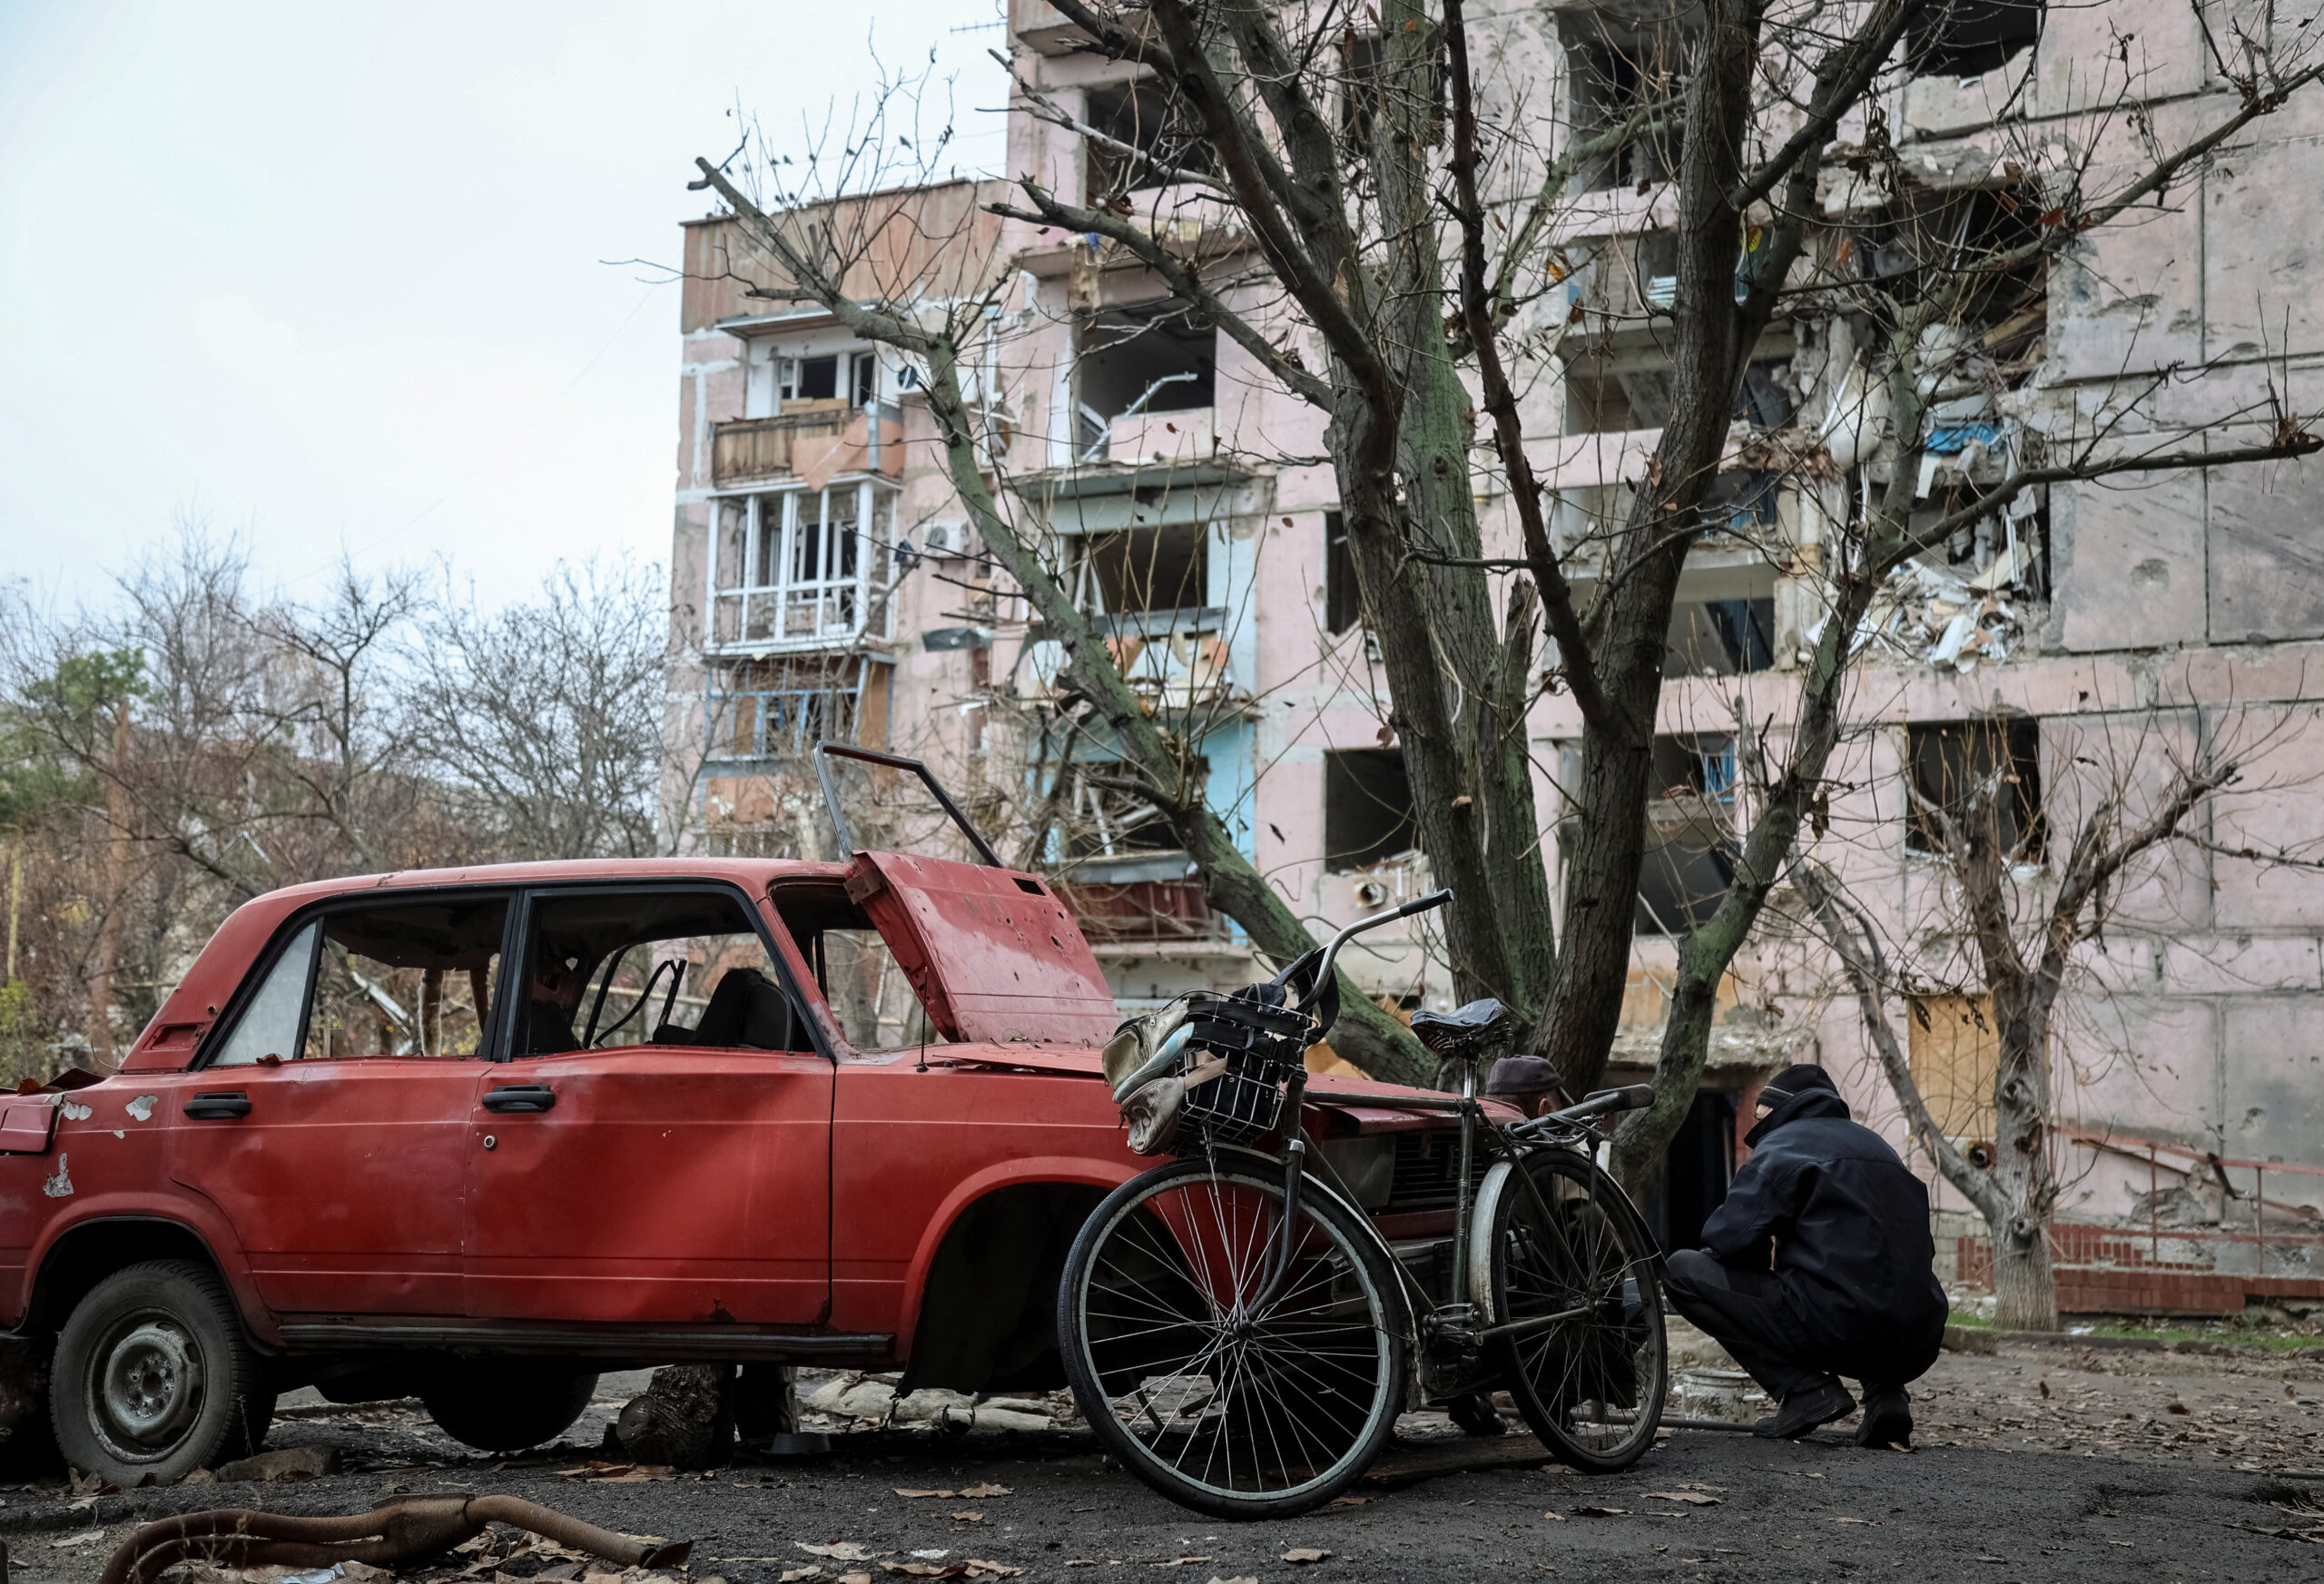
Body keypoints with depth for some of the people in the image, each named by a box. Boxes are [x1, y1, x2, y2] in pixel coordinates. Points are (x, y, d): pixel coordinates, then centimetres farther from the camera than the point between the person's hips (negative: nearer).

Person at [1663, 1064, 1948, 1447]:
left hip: (1836, 1329, -7)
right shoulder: (1877, 1146, 26)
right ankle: (1885, 1392, 11)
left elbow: (1727, 1239, -8)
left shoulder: (1782, 1144, 3)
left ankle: (1805, 1389, -5)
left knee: (1683, 1269, 5)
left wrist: (1765, 1260, 17)